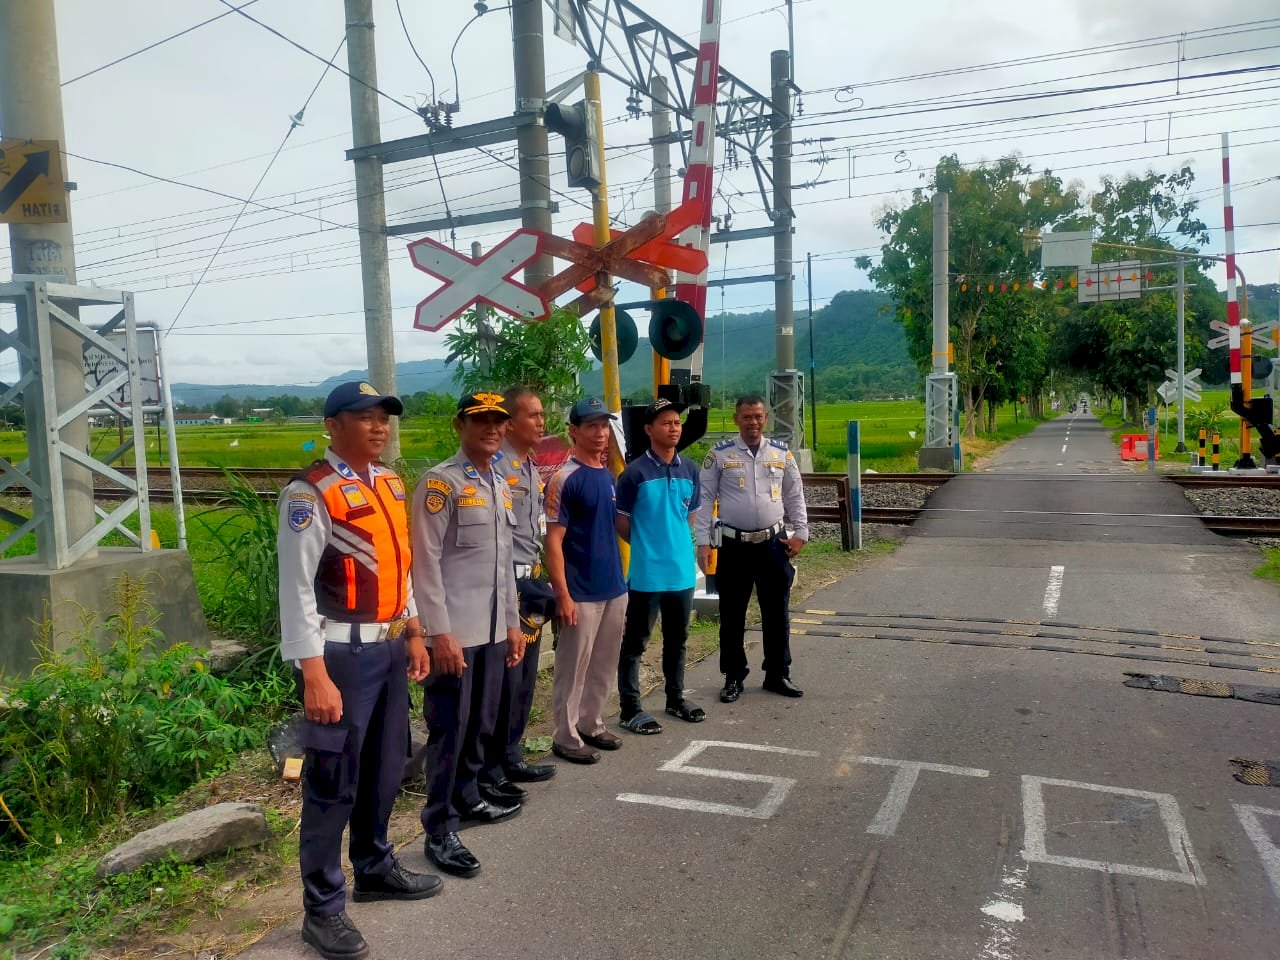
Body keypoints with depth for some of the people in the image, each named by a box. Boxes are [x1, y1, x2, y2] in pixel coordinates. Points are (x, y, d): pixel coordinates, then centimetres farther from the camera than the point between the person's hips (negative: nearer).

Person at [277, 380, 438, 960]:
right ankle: (323, 910, 19)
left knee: (386, 768, 21)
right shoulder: (311, 494, -15)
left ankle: (375, 868, 41)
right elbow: (297, 591, -18)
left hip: (391, 647, 8)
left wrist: (414, 635, 16)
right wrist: (315, 677, -21)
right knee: (333, 782, 3)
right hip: (342, 653, -8)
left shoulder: (389, 485, 10)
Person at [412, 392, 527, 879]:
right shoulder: (439, 483, -9)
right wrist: (440, 631, -17)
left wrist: (512, 622, 18)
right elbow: (425, 562, -14)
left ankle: (468, 797, 36)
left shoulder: (500, 487, 15)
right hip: (454, 632, -7)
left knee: (481, 724, 18)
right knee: (448, 731, 1)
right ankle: (440, 830, 11)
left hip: (493, 631, 7)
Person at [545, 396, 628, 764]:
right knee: (573, 669, 4)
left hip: (614, 588, 8)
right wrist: (563, 595, -19)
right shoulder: (565, 479, -13)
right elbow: (553, 542, -15)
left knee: (604, 666, 17)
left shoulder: (608, 476, 10)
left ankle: (591, 725, 32)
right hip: (581, 593, -7)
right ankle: (566, 737, 17)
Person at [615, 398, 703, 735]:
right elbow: (621, 522, -5)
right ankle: (630, 708, 13)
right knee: (635, 641, 3)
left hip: (683, 569, 6)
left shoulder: (690, 470, 5)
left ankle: (676, 698, 35)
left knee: (677, 638, 19)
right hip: (646, 572, -6)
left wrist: (676, 543, 11)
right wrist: (648, 546, 4)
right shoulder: (635, 472, -12)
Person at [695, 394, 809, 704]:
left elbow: (795, 496, 11)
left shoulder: (781, 453, 5)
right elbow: (704, 498, -3)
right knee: (732, 614, 7)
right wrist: (703, 542, -8)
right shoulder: (720, 454, -3)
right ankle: (733, 677, 20)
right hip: (734, 545, -2)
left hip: (774, 543, 2)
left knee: (776, 612, 11)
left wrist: (801, 533, 4)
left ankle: (777, 675, 25)